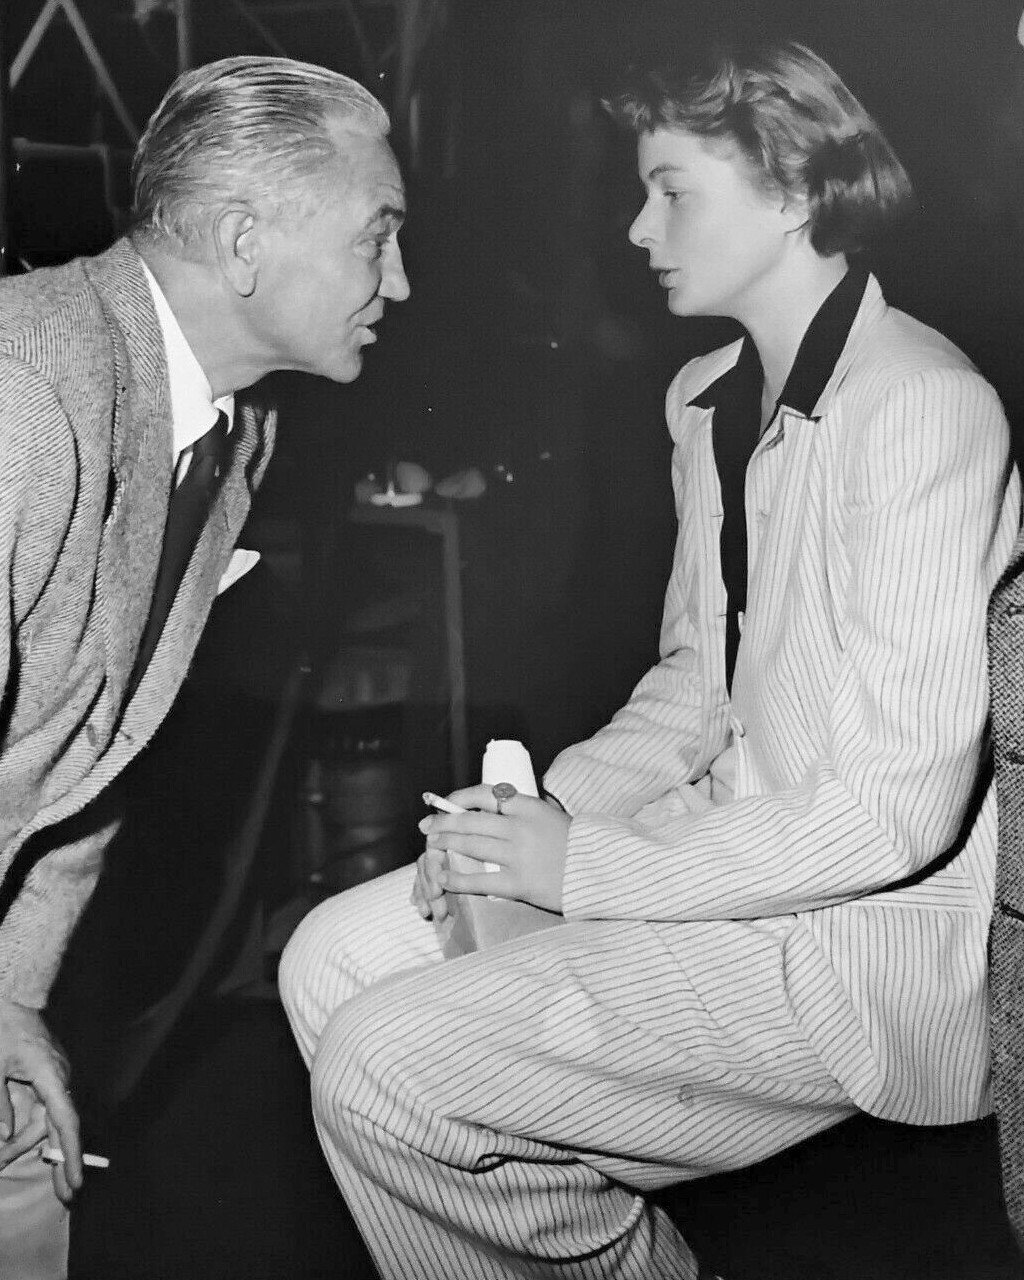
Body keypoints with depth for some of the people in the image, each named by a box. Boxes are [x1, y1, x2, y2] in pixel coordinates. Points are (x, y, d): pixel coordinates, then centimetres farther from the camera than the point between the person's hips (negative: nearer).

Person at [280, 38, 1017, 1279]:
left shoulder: (924, 407, -19)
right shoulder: (708, 398, 9)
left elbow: (901, 807, -23)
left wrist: (584, 869, -17)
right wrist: (545, 806, -1)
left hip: (862, 934, -8)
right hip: (727, 852, 9)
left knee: (380, 1070, -17)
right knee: (331, 961, 3)